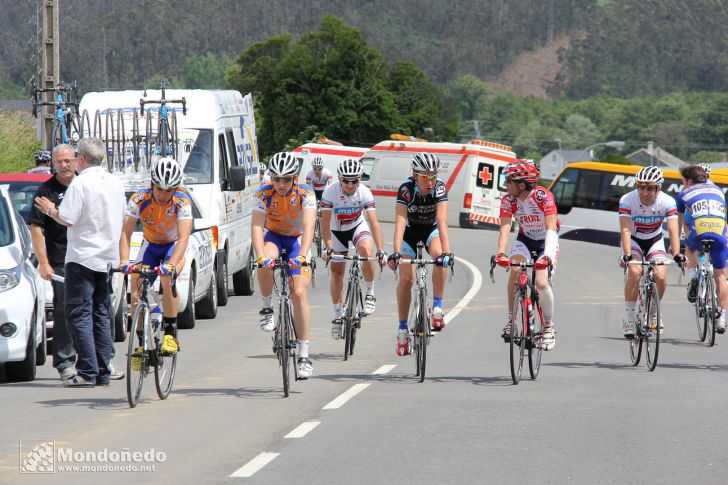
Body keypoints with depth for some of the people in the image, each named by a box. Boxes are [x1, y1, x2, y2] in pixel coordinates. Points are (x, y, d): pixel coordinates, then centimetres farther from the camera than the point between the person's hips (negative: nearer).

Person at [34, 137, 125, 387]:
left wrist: (49, 209, 0)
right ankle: (103, 373, 10)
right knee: (102, 315, 11)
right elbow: (122, 218, 17)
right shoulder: (115, 182, 9)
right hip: (108, 257, 7)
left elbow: (67, 219, -17)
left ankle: (87, 373, -11)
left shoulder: (80, 183, -13)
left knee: (79, 315, -4)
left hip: (83, 256, -7)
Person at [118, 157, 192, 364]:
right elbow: (125, 233, -27)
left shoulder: (182, 202, -27)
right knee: (136, 294, -13)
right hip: (150, 246, 2)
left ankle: (170, 334, -19)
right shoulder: (139, 199, -24)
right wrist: (124, 261, -44)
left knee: (168, 278, -31)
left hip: (173, 246, -2)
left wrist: (171, 264, -52)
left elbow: (184, 238, -36)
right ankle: (141, 343, 2)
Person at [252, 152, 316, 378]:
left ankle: (304, 355, -10)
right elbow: (256, 227, -29)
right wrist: (261, 256, -46)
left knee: (299, 293, -14)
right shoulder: (264, 194, -20)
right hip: (273, 236, 1)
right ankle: (267, 308, -12)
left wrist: (301, 256, -49)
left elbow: (308, 228, -32)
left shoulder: (305, 194, -22)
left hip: (297, 240, -1)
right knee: (266, 263, -36)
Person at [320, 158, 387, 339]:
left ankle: (370, 294, -11)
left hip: (358, 226, -1)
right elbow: (325, 222, -27)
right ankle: (337, 316, 14)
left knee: (367, 250, -31)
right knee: (337, 272, 0)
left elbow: (373, 222, -28)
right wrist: (328, 247, -38)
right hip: (337, 231, 1)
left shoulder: (365, 192, -26)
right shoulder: (330, 192, -28)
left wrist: (380, 250, -36)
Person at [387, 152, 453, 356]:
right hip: (410, 232, 0)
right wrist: (396, 252, -52)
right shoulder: (406, 190, -30)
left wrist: (446, 252, -50)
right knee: (406, 278, -11)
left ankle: (437, 307, -20)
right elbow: (400, 223, -38)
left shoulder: (439, 188, -28)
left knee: (440, 256, -31)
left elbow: (442, 222, -37)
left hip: (431, 231, 0)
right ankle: (402, 329, 1)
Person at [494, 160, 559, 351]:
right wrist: (501, 253, -44)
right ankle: (511, 320, -12)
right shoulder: (508, 200, -18)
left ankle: (549, 326, 0)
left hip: (546, 240, -3)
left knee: (541, 282, -21)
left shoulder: (544, 197, -29)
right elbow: (505, 228, -26)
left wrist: (547, 255, -50)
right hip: (524, 240, 3)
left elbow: (551, 228, -36)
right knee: (515, 271, -25)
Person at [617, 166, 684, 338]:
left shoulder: (667, 202, -24)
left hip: (655, 241, 1)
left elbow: (673, 230, -31)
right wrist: (627, 255, -49)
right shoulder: (627, 200, -27)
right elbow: (625, 230, -35)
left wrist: (676, 254, -47)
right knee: (635, 272, -27)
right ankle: (629, 319, -15)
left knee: (661, 277, -19)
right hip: (634, 241, -1)